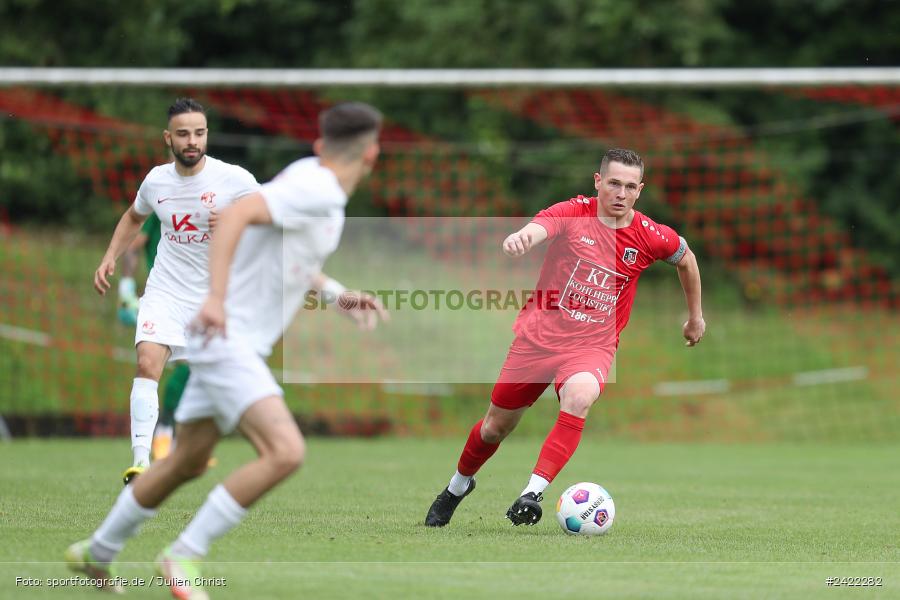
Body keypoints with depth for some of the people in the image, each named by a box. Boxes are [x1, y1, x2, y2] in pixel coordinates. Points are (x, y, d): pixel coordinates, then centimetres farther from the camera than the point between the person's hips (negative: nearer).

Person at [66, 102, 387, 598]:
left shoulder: (316, 183, 11)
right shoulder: (316, 189, -17)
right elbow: (238, 213, -31)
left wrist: (337, 296, 18)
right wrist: (216, 297, -37)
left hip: (239, 343, 10)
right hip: (227, 337, -10)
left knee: (187, 463, 21)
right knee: (285, 451, -23)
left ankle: (96, 553, 36)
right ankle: (184, 556, -14)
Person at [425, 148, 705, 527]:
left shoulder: (649, 236, -5)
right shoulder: (574, 214, -11)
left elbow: (686, 258, 16)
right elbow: (539, 228, -34)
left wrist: (695, 317, 25)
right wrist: (521, 237, -58)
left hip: (592, 344, 0)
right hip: (538, 334, 0)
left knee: (579, 395, -35)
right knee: (496, 425, 12)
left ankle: (533, 492, -35)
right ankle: (458, 486, 42)